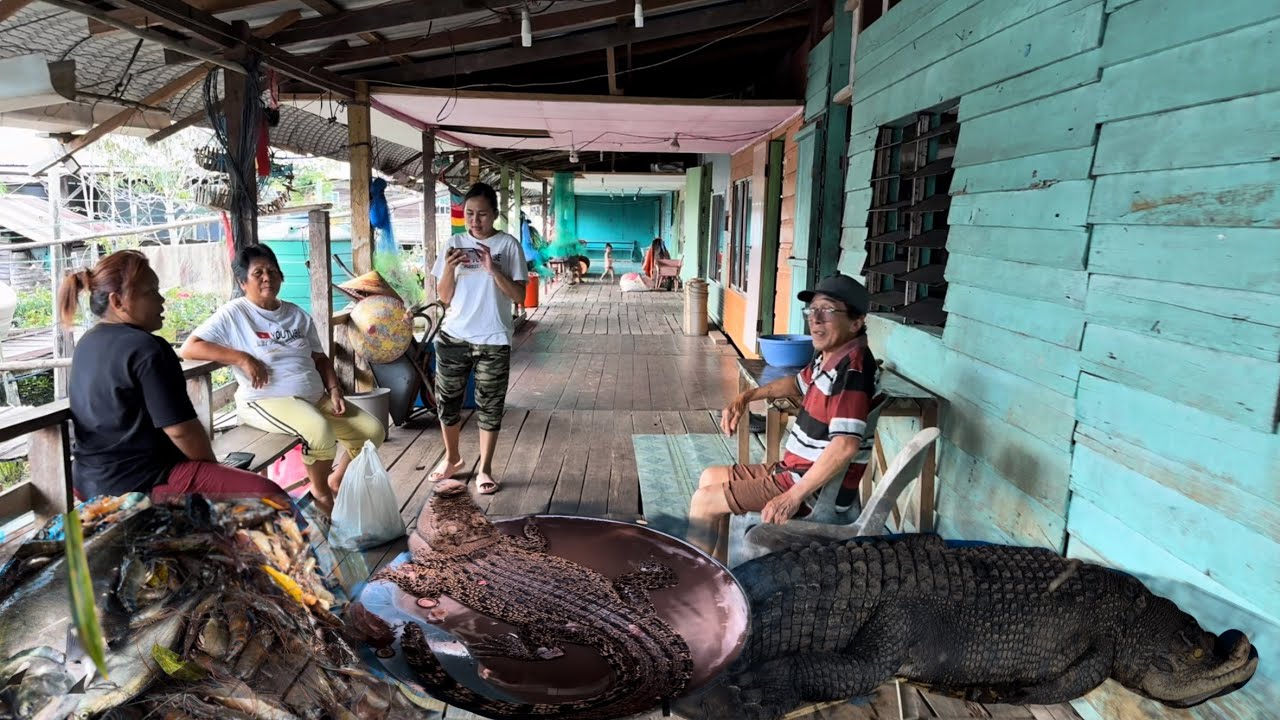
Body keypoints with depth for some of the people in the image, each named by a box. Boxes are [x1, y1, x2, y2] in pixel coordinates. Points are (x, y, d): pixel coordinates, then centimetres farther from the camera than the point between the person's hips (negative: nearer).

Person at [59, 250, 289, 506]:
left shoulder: (87, 344, 10)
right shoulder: (146, 349, -19)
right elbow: (181, 429, -21)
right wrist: (213, 466, -2)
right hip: (142, 483, -10)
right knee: (268, 494, -20)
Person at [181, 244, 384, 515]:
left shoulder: (297, 315, 15)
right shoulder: (233, 314, -3)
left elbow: (320, 358, 17)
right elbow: (189, 348, -10)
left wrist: (334, 390, 1)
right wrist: (242, 358, -17)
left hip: (316, 397, 7)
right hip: (266, 401, -6)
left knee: (373, 430, -7)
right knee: (319, 429, -36)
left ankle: (337, 481, 17)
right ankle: (321, 493, -9)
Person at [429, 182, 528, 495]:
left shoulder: (508, 245, -5)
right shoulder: (455, 244, 3)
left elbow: (520, 296, -9)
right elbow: (444, 297, 3)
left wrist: (493, 269, -21)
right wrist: (449, 269, -15)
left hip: (493, 341, -3)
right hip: (453, 337, 3)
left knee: (489, 408, 5)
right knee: (447, 401, 12)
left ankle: (484, 469, 20)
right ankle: (452, 457, 34)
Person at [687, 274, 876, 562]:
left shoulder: (851, 368, -24)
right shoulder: (829, 358, 5)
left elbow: (845, 446, -34)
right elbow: (799, 383, 27)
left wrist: (793, 496, -30)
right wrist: (746, 397, 15)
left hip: (817, 486, -10)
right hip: (794, 470, 10)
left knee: (704, 500, -7)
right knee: (711, 477, 19)